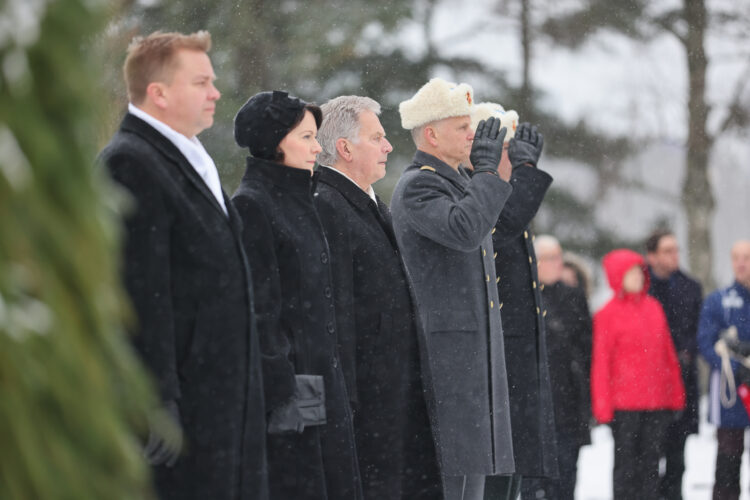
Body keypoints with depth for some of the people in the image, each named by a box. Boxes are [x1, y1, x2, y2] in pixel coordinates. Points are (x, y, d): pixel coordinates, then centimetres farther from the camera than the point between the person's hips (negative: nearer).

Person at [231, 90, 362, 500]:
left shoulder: (297, 201, 17)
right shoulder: (251, 205, -11)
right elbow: (258, 307, -16)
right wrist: (279, 389, -20)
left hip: (319, 380, 9)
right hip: (288, 382, -9)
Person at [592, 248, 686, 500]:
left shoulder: (654, 307, 10)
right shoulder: (607, 314, -5)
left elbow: (668, 353, 14)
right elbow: (601, 362, -5)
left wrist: (676, 394, 11)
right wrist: (603, 406, -8)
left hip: (657, 401, 5)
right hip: (624, 403, -4)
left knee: (651, 459, 7)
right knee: (626, 460, 1)